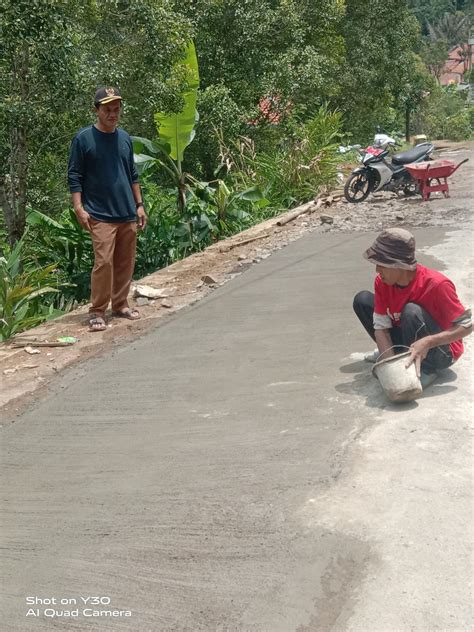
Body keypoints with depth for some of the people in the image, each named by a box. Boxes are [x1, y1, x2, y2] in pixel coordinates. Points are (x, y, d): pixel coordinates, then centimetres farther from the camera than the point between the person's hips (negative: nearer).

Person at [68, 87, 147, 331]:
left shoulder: (125, 138, 11)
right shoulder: (83, 138, -4)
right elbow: (74, 176, -5)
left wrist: (139, 205, 14)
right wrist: (79, 208, -13)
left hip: (128, 214, 5)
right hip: (101, 215, -5)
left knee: (125, 263, 9)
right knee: (104, 262, -11)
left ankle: (120, 305, 22)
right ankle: (97, 312, -1)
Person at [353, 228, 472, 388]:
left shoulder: (437, 284, -31)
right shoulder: (382, 282, -14)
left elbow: (466, 326, -26)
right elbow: (381, 327, -14)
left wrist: (427, 342, -40)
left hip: (442, 350, -6)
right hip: (407, 339, 7)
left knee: (412, 311, -36)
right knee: (362, 300, -4)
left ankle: (425, 370, -17)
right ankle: (398, 351, 9)